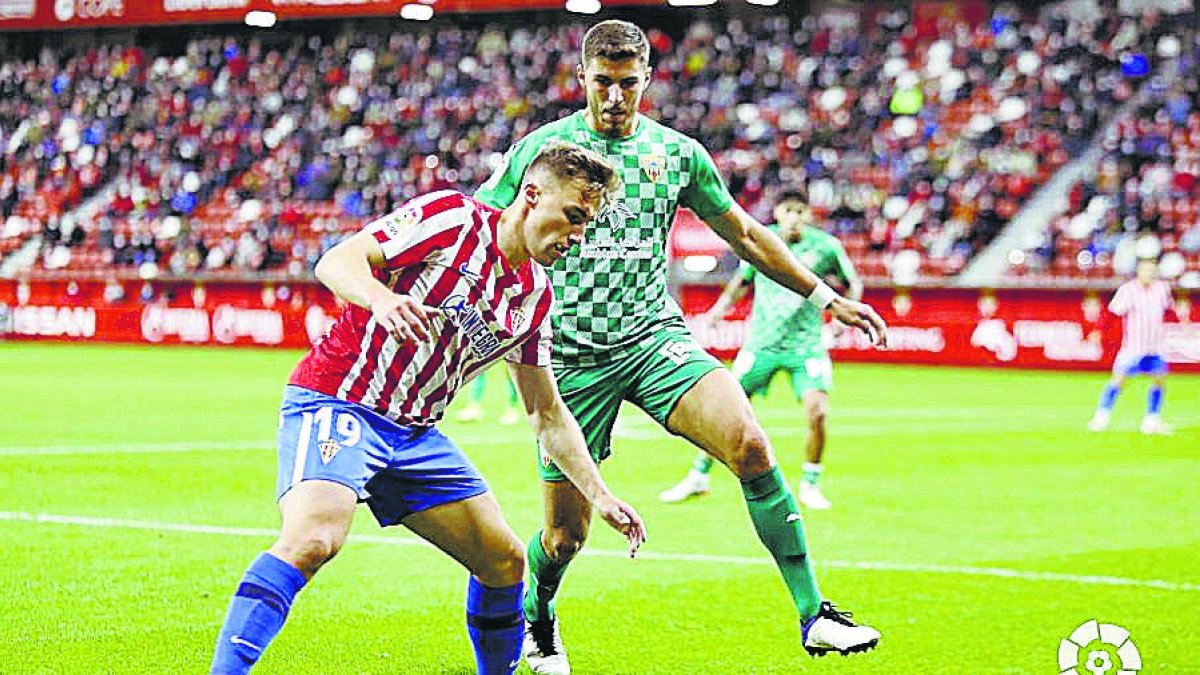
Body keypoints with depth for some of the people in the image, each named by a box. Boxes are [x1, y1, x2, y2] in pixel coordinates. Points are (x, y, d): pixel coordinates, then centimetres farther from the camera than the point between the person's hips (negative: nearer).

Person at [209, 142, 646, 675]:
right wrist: (379, 296, -38)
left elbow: (547, 415, 17)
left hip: (414, 431, 8)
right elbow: (336, 262, -17)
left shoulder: (534, 297, 10)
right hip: (335, 404, -8)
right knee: (314, 540, -31)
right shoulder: (453, 216, -10)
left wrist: (600, 496, 10)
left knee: (505, 562, 6)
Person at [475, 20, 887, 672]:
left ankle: (814, 615, -19)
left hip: (655, 336, 2)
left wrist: (827, 297, 17)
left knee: (749, 444, -25)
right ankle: (534, 619, 37)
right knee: (564, 536, 1)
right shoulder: (539, 148, 0)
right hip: (570, 353, -1)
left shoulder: (678, 153, 7)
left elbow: (744, 235, 18)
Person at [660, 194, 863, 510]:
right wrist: (719, 310, 6)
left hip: (806, 344, -1)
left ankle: (810, 486, 2)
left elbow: (852, 284, 10)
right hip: (762, 341, 2)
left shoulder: (825, 246, -6)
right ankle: (698, 477, 17)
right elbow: (742, 280, 18)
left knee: (817, 412, -18)